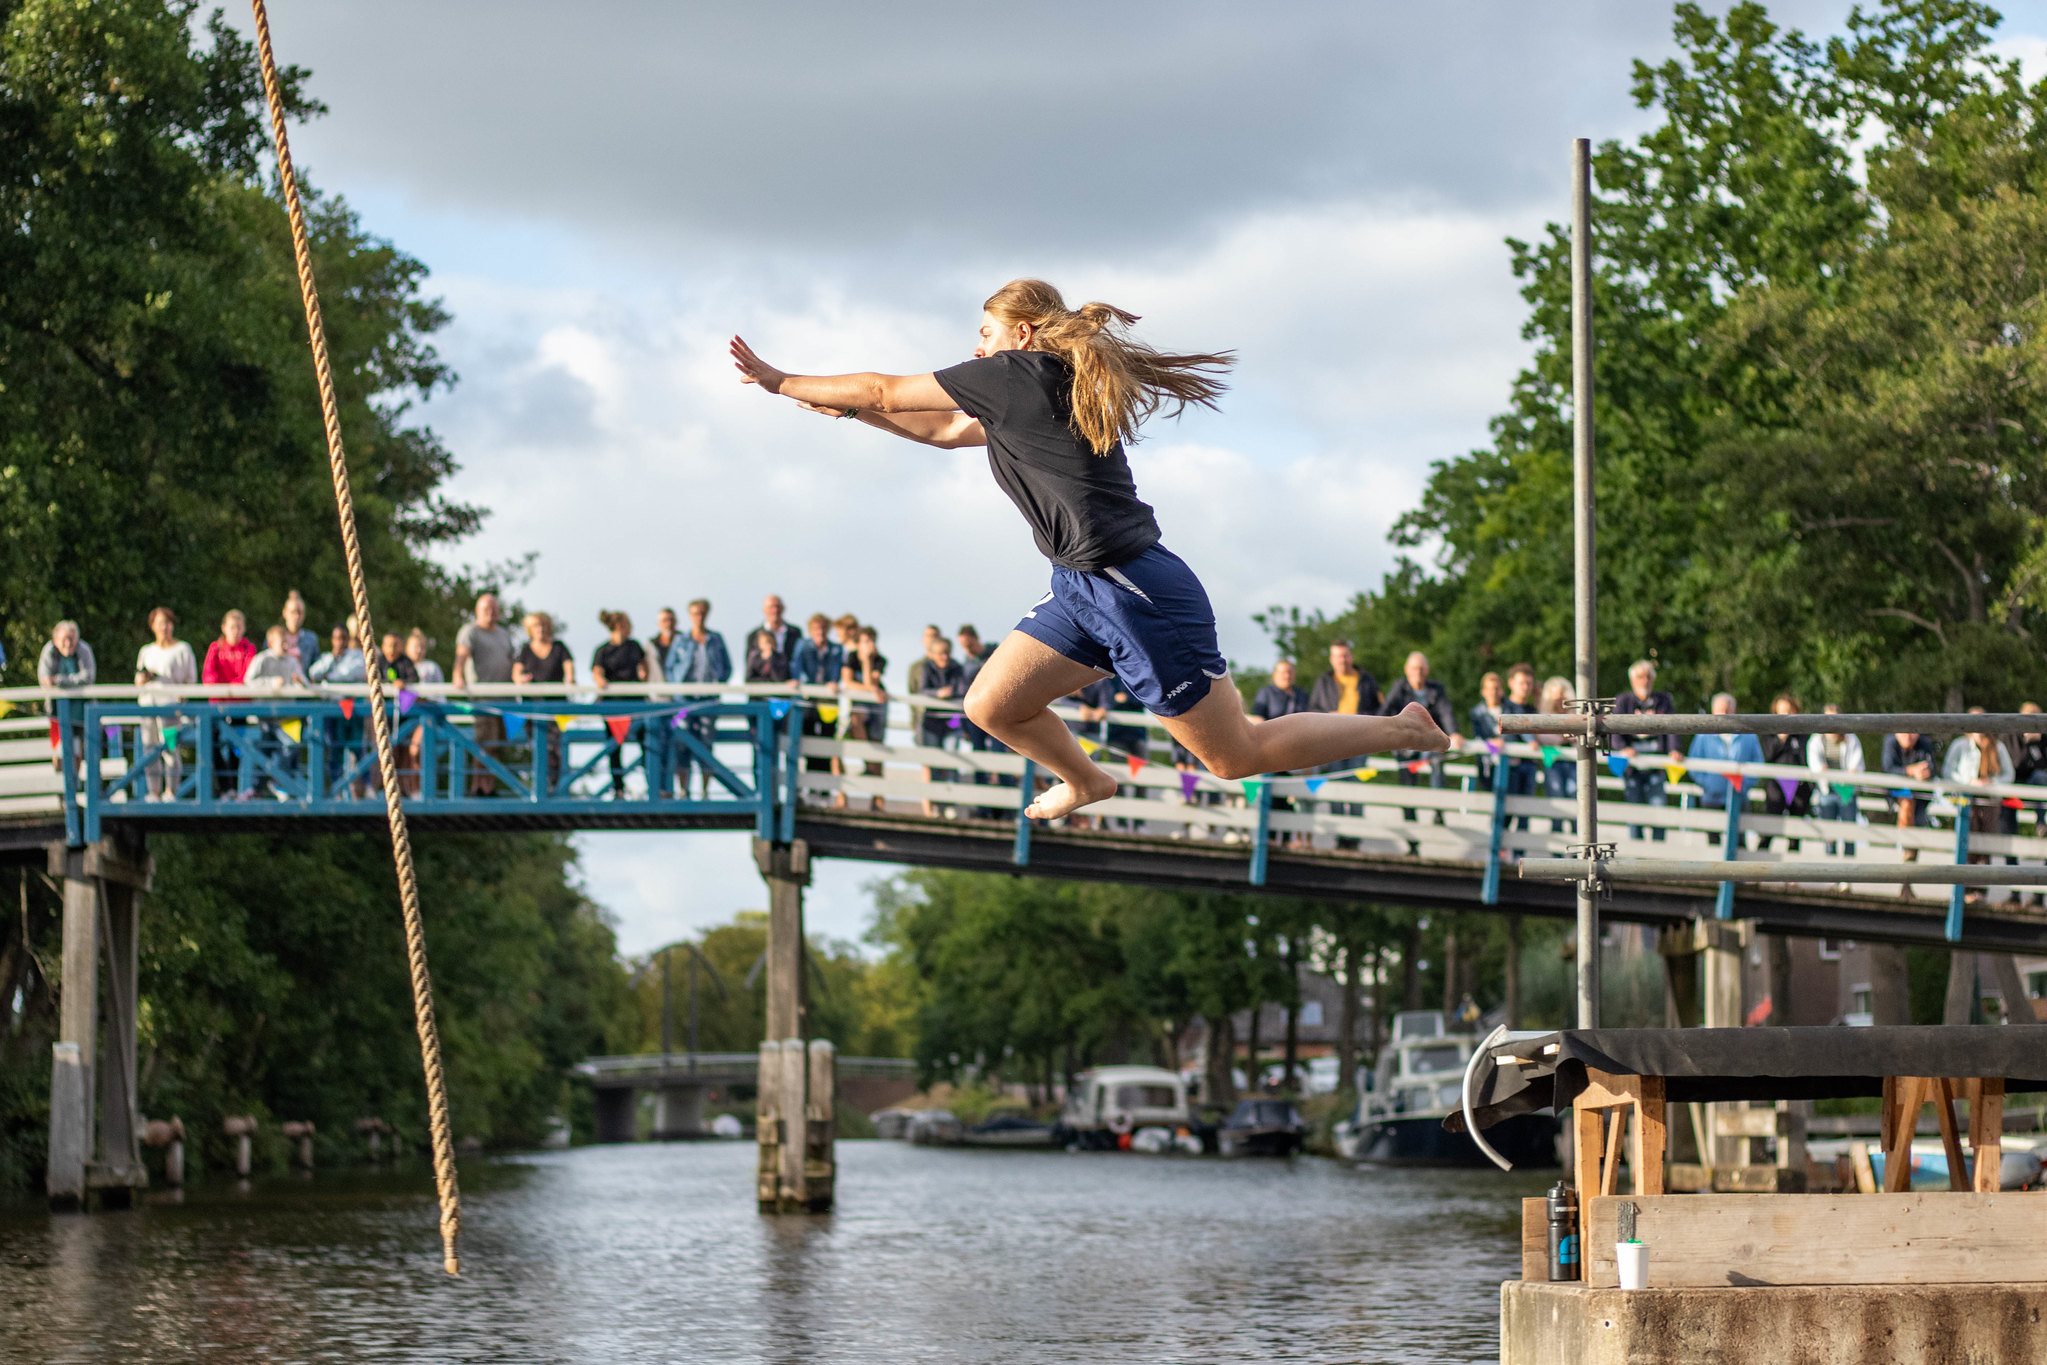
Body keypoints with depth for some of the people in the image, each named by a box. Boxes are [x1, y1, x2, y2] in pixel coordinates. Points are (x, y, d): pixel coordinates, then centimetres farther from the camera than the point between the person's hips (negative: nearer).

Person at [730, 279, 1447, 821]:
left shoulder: (1015, 374, -11)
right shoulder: (1040, 393, 16)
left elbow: (884, 392, -2)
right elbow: (943, 432, 29)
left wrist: (781, 382, 7)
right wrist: (844, 406, 23)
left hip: (1139, 595, -9)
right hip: (1085, 590, 9)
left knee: (1240, 755, -2)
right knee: (992, 705, 7)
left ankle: (1405, 729, 11)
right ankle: (1085, 784, 34)